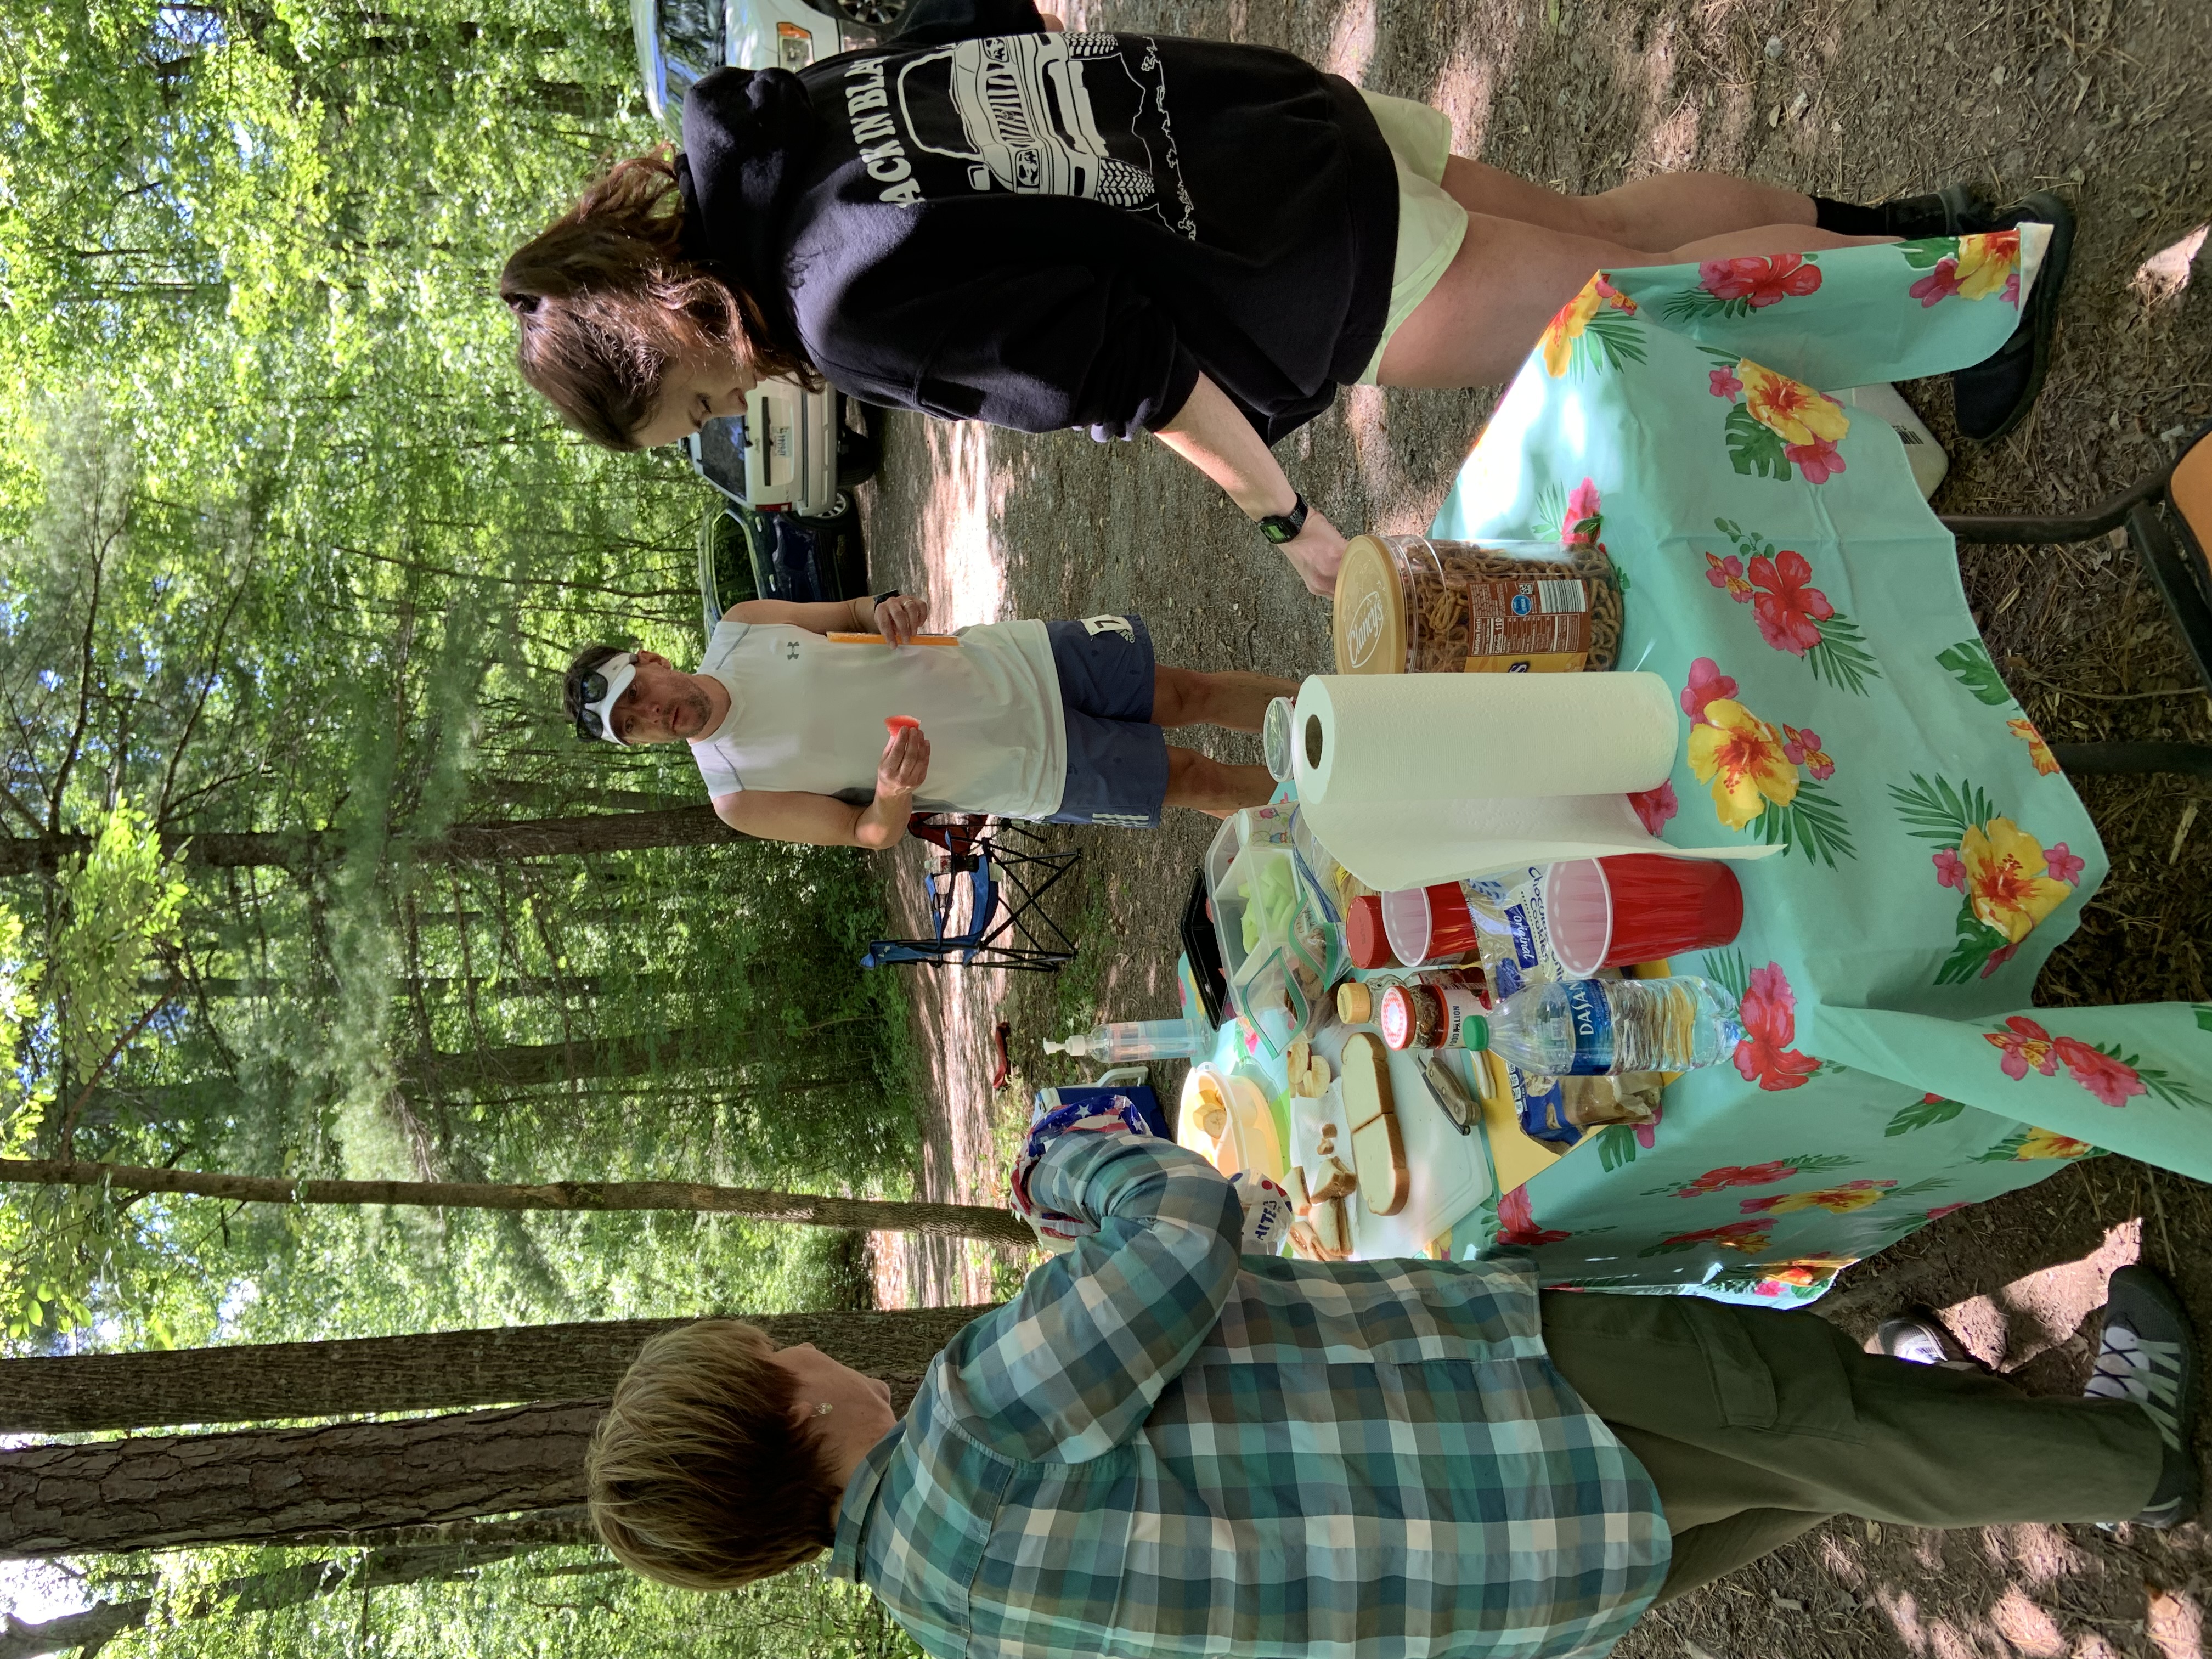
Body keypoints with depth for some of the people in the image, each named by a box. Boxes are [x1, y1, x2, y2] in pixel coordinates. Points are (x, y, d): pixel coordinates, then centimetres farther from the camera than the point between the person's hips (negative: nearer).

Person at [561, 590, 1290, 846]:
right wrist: (893, 795, -35)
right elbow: (873, 834, -9)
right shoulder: (739, 797, -14)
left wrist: (886, 608, -17)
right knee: (1191, 780, 0)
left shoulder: (739, 625, -5)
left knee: (1186, 695, 2)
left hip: (1012, 660, 3)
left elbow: (846, 612, 9)